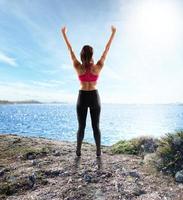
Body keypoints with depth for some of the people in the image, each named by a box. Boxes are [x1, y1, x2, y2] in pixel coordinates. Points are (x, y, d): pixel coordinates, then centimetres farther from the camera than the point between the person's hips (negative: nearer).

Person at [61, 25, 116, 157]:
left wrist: (64, 33, 9)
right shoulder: (98, 67, -13)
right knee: (96, 126, 8)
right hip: (94, 97, 0)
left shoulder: (78, 67, -12)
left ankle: (78, 151, 17)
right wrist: (113, 33, 5)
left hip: (82, 98, 0)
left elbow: (70, 50, -2)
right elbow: (107, 50, -5)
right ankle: (98, 151, 14)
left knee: (81, 126, 10)